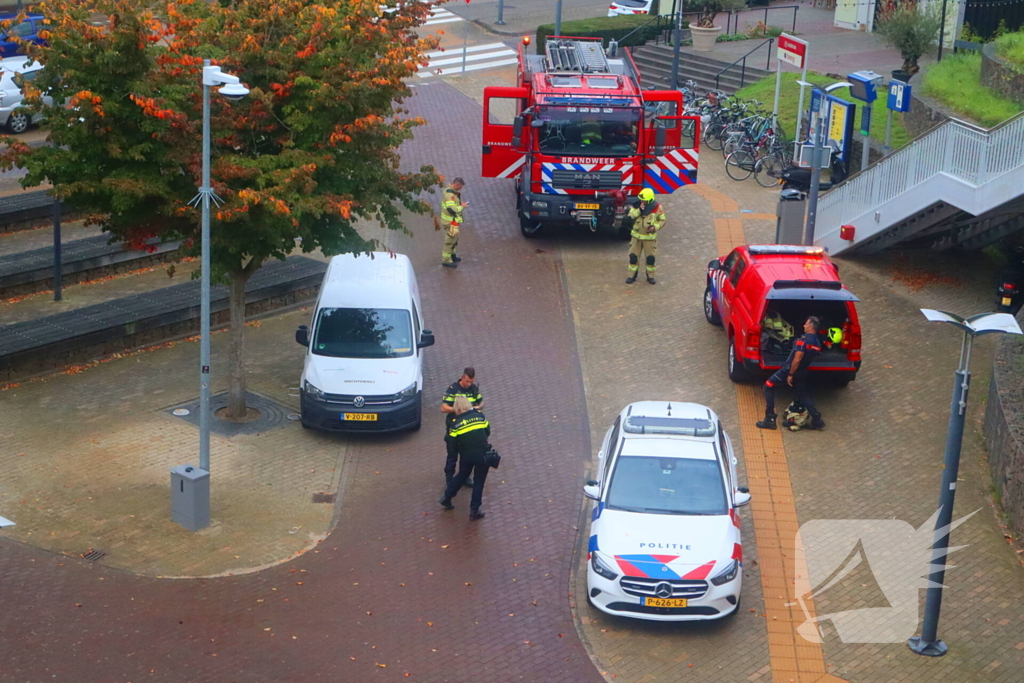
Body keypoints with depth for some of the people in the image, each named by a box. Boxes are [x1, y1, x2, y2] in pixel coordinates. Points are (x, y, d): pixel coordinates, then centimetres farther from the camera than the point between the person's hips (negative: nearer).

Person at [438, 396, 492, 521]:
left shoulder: (456, 422, 0)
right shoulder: (479, 415, 1)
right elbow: (488, 432, 9)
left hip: (466, 455, 2)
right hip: (482, 454, -1)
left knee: (462, 476, 27)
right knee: (479, 482, 10)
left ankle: (446, 498, 35)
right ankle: (474, 511, 11)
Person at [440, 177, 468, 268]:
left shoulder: (451, 191, 5)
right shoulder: (449, 194, -28)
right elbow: (452, 209, -32)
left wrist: (460, 203, 2)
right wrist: (462, 206, -18)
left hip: (453, 220, 10)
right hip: (450, 222, -10)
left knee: (454, 238, 25)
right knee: (451, 239, 0)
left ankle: (452, 255, 43)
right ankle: (446, 260, 10)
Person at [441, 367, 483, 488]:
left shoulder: (474, 388, -3)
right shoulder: (452, 389, -17)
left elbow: (481, 402, 11)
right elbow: (444, 408, -20)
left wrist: (478, 407, -13)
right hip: (454, 427, -4)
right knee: (452, 455, 7)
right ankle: (449, 478, 24)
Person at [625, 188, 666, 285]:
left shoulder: (657, 208, -10)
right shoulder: (637, 206, -5)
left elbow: (662, 221, -1)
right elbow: (630, 216, -16)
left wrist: (655, 227, -17)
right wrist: (639, 210, -29)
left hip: (650, 237, -2)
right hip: (637, 236, 2)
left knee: (650, 257, 5)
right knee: (633, 256, 4)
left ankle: (650, 276, 23)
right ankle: (632, 276, 17)